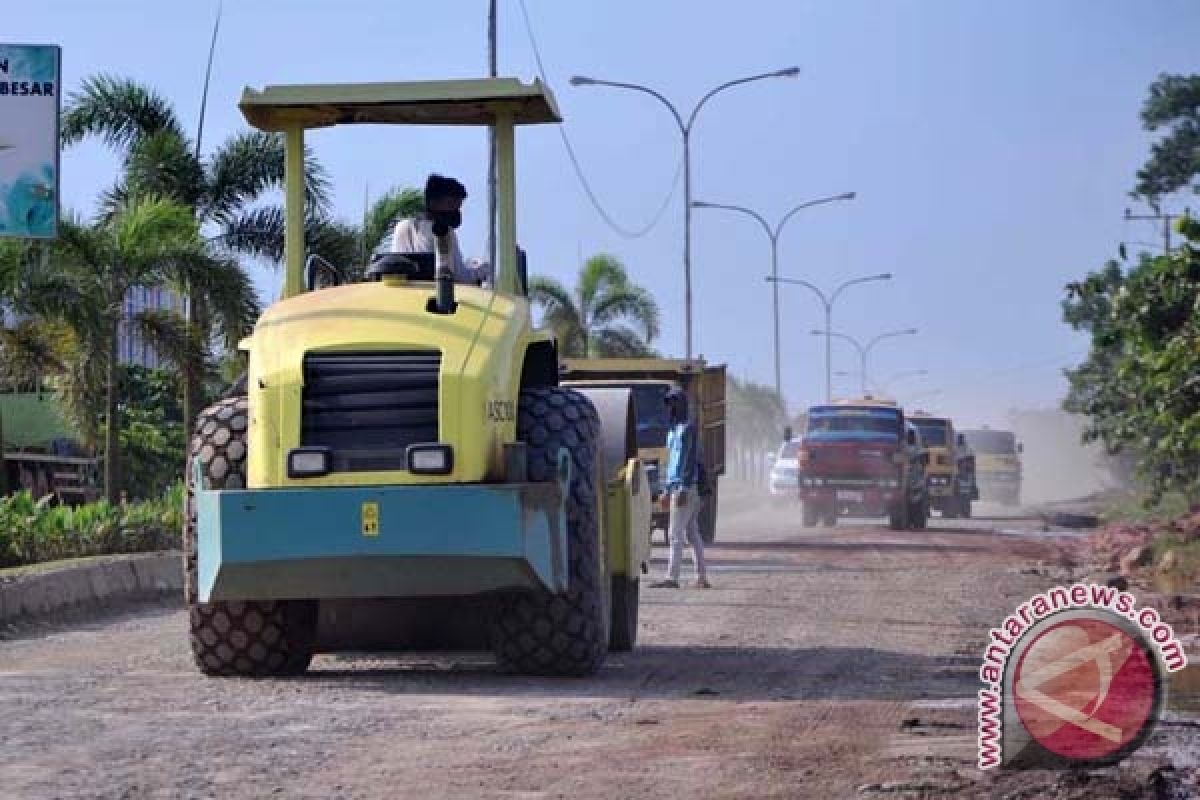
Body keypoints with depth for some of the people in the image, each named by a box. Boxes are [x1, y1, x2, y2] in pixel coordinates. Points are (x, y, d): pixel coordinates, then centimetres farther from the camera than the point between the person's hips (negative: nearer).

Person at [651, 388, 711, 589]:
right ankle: (702, 578, 11)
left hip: (685, 488, -10)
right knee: (692, 535, 9)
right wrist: (667, 488, 23)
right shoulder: (673, 429, 20)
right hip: (675, 486, 10)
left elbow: (691, 460, -17)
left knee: (675, 534, -11)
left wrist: (684, 489, -23)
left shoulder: (688, 428, -10)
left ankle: (672, 578, -13)